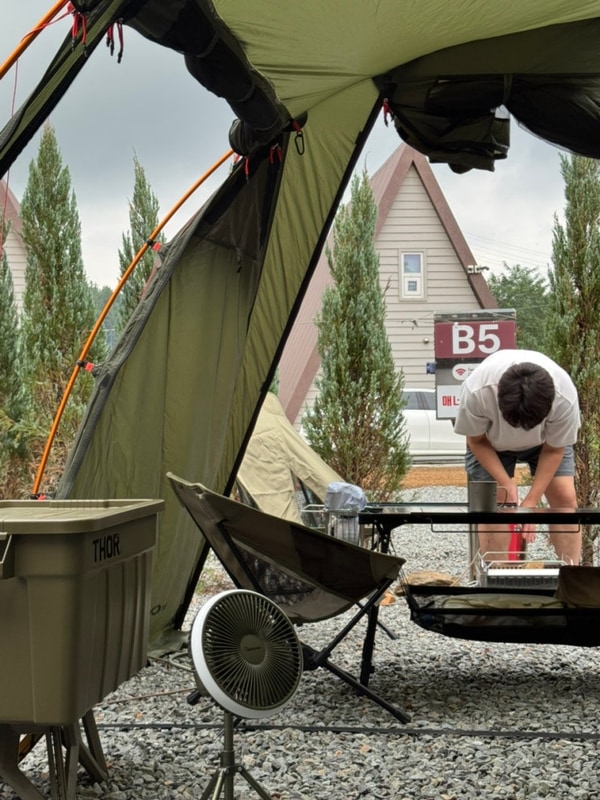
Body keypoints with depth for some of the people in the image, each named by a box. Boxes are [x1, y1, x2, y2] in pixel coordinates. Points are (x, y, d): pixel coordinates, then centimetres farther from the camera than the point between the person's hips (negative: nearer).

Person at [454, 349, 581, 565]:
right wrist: (506, 484, -26)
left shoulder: (565, 397, -38)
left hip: (545, 440, 1)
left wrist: (531, 501, -23)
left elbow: (554, 449, -20)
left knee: (565, 497, -10)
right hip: (490, 441, 0)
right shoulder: (476, 392, -40)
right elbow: (476, 441, -20)